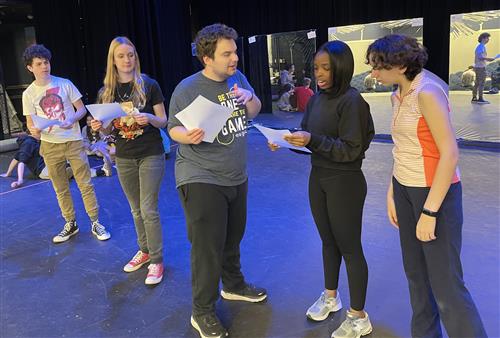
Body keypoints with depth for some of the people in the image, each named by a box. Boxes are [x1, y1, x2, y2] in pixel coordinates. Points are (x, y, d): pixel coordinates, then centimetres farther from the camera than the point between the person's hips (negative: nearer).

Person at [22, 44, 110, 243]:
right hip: (50, 146, 2)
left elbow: (82, 109, 2)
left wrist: (72, 119, -19)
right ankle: (70, 224, 24)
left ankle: (95, 223, 11)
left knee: (85, 184, -1)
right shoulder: (29, 94, 2)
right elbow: (30, 122, 5)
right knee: (61, 189, 11)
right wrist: (34, 130, -19)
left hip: (73, 141, -1)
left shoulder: (65, 84, -1)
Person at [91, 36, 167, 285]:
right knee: (136, 210, 15)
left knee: (149, 210, -4)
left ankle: (156, 261, 9)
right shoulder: (106, 92, 4)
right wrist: (99, 127, -13)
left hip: (151, 155, -4)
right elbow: (107, 129, 9)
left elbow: (164, 121, -4)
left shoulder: (149, 85, -7)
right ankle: (144, 250, 33)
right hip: (124, 158, 4)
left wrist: (149, 118, -24)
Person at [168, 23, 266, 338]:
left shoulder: (237, 77, 3)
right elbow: (174, 129, -8)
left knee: (233, 238, 21)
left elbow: (254, 113, 11)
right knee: (208, 247, -3)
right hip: (201, 179, -6)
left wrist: (249, 98, -10)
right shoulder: (187, 89, -15)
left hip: (237, 177, 7)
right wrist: (188, 136, -30)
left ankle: (234, 285, 44)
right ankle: (203, 312, 14)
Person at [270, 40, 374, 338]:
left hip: (345, 183, -7)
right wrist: (287, 142, -9)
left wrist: (313, 141, -29)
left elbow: (351, 150, -20)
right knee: (329, 241, 20)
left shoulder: (351, 101, -17)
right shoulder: (317, 99, 6)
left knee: (349, 247, 4)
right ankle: (331, 297, 40)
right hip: (318, 178, 7)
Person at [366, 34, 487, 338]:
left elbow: (450, 153, -22)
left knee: (446, 284, -2)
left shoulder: (427, 93, -19)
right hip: (406, 189, 8)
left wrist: (429, 211, -21)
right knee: (415, 273, 18)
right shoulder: (398, 95, 7)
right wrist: (392, 192, 12)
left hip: (435, 192, -8)